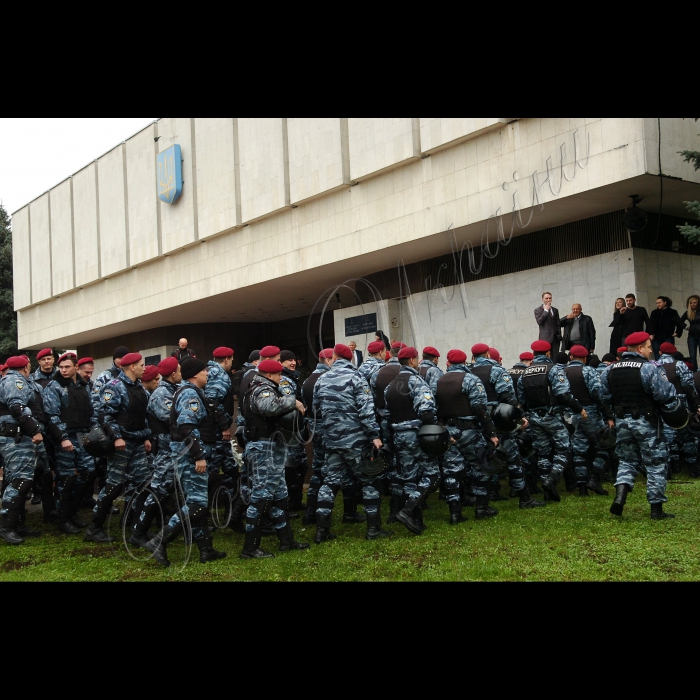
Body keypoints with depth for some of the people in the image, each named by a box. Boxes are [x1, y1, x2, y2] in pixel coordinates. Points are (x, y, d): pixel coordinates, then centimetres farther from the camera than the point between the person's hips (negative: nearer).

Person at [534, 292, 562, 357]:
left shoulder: (555, 310, 19)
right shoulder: (538, 310, 4)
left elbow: (558, 323, 21)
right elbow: (539, 321, -10)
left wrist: (559, 336, 10)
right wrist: (546, 310, -7)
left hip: (555, 337, 4)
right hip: (545, 338, -4)